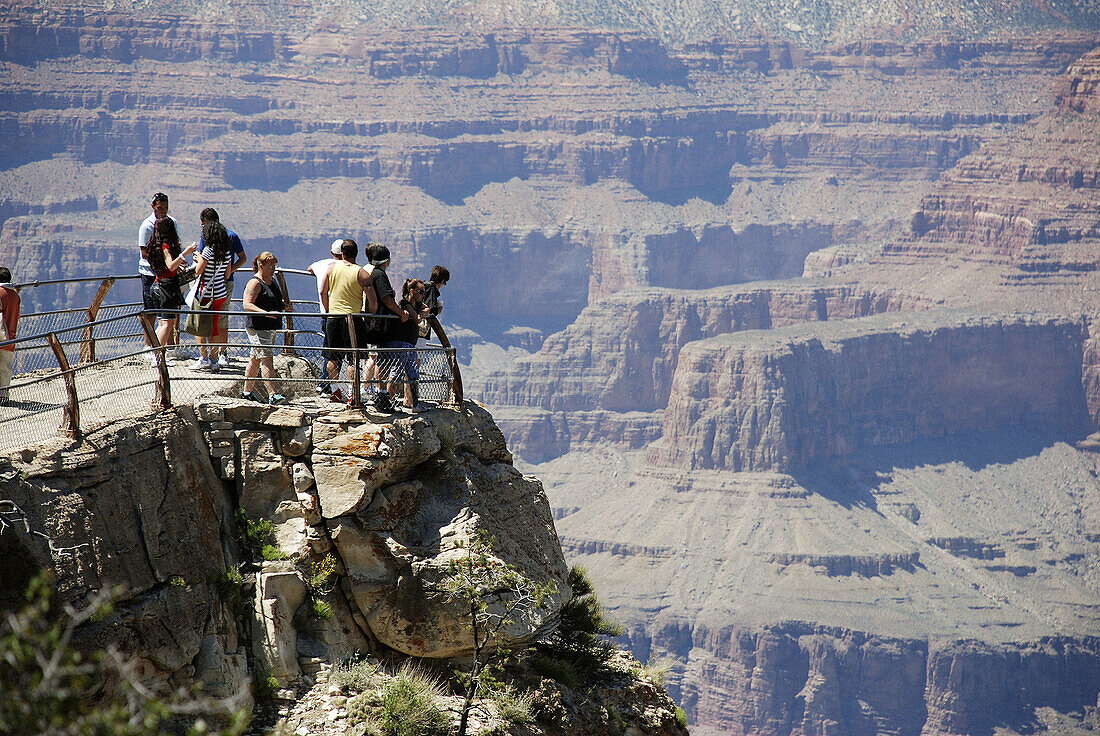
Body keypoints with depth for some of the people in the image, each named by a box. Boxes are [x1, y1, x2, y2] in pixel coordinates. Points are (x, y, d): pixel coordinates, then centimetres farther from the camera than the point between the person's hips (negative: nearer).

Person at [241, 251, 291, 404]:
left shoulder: (272, 281, 17)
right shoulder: (255, 283, -12)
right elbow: (247, 305, -21)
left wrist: (285, 306, 11)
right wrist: (266, 313, -31)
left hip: (271, 328, 9)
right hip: (257, 328, -9)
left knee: (255, 359, 14)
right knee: (266, 359, -14)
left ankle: (247, 391, 22)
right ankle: (272, 394, -19)